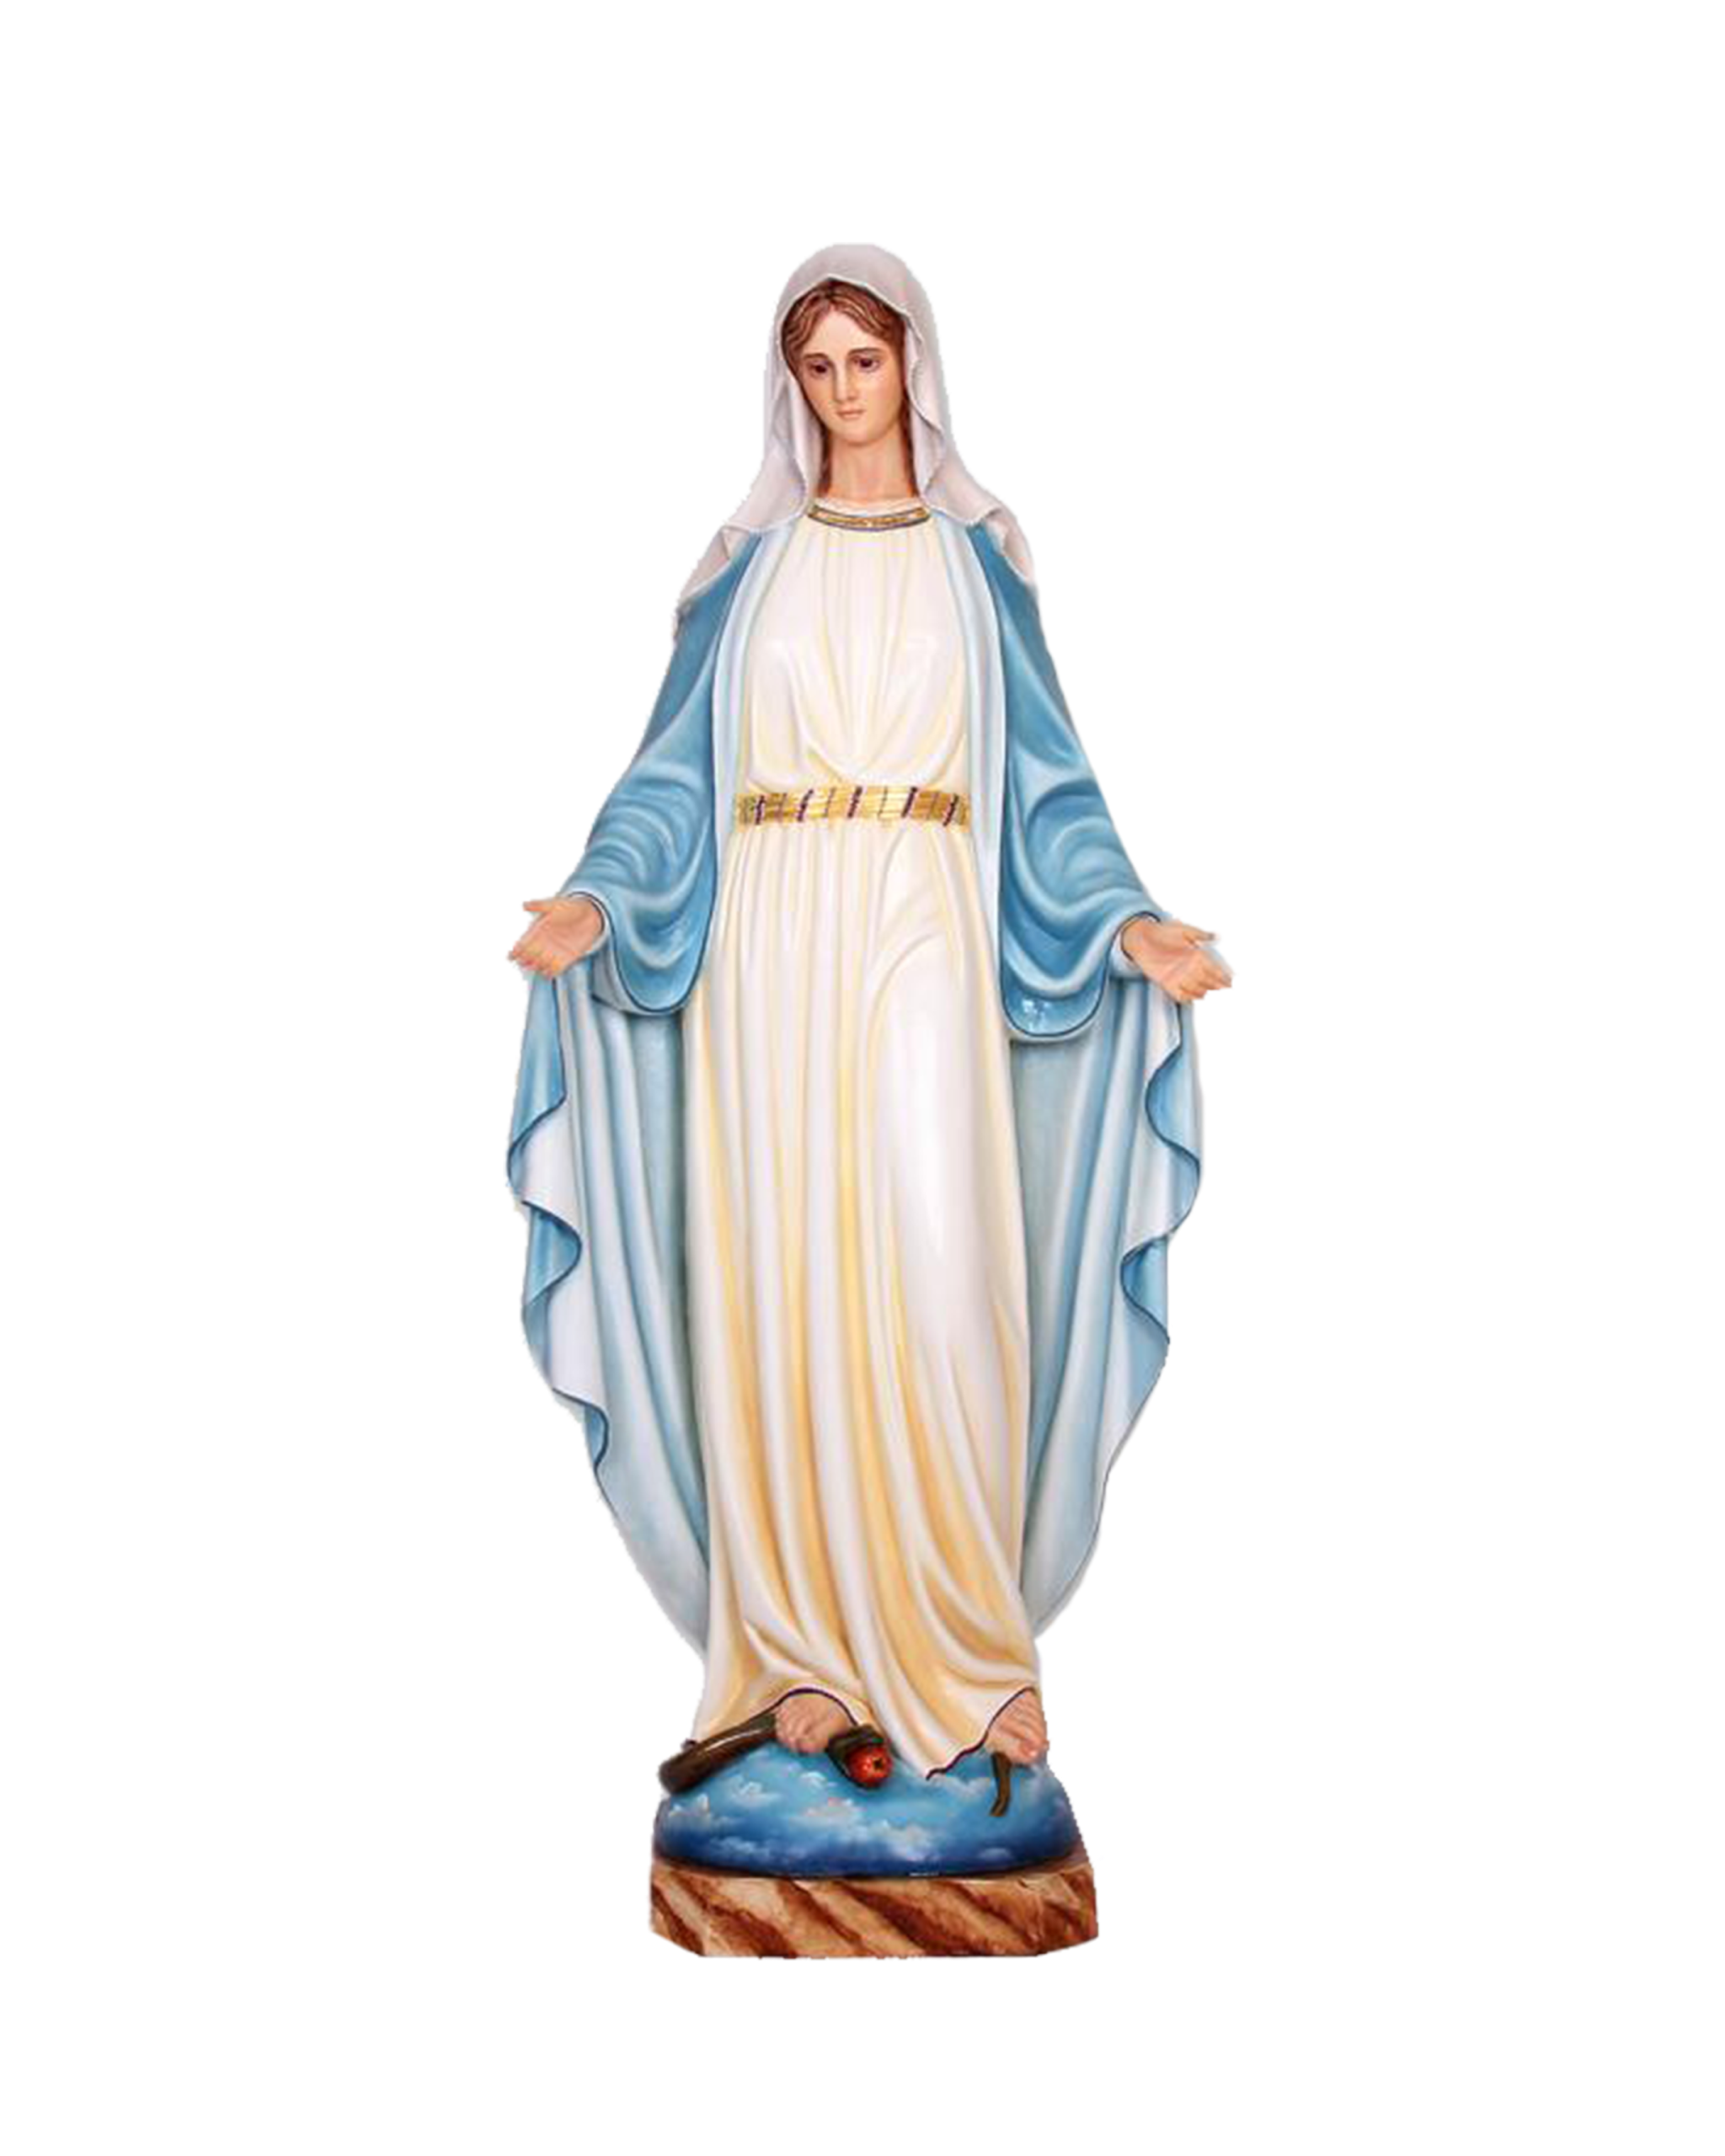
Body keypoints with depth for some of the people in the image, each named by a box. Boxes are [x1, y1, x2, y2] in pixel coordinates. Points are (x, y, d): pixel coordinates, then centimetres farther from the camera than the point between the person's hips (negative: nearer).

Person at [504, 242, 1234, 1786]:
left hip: (925, 938, -1)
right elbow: (681, 767, 7)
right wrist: (599, 902, -10)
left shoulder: (978, 554, 11)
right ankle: (807, 1644, 8)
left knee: (942, 1283, -10)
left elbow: (1048, 778, 8)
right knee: (783, 1282, -2)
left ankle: (964, 1643, 2)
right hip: (775, 938, 1)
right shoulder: (753, 559, 12)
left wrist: (1131, 922, -8)